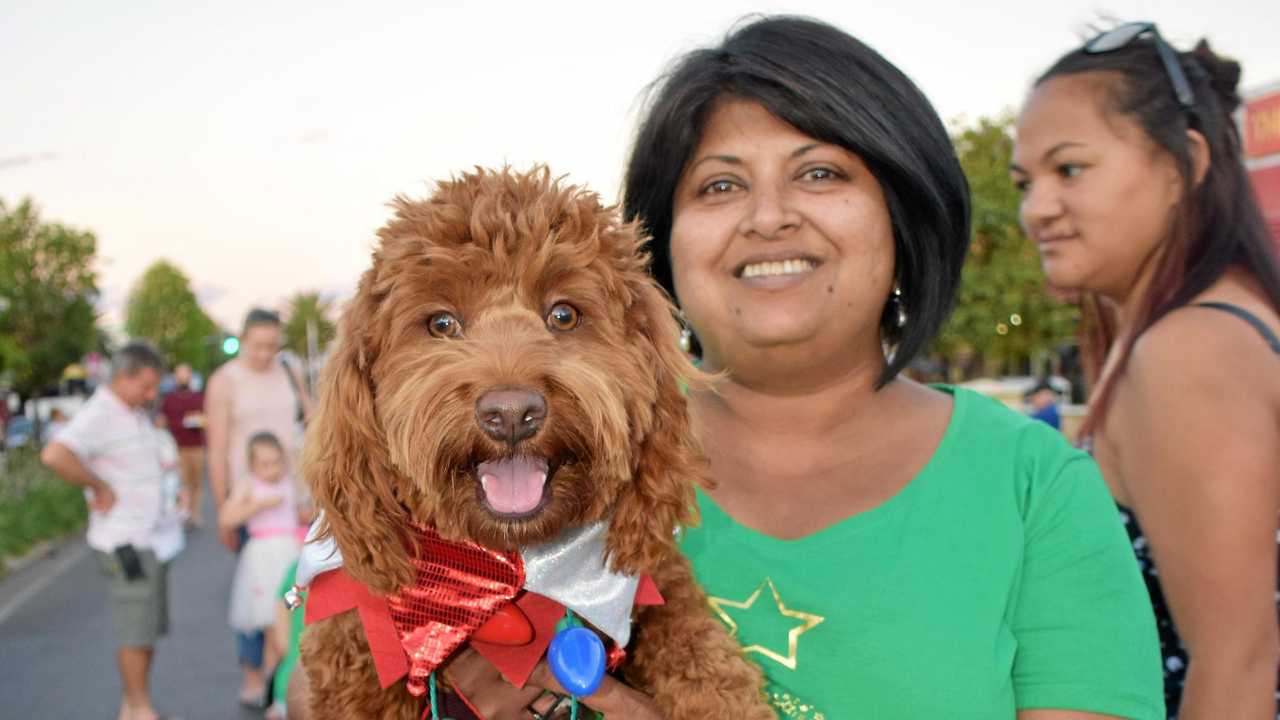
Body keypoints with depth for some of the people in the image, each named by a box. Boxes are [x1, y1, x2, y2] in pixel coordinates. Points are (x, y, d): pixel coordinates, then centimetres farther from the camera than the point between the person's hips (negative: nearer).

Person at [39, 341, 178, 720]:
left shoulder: (139, 415, 13)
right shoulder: (97, 416, -16)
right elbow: (54, 455, -34)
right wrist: (101, 488, -22)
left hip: (151, 538, 9)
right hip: (124, 542, -9)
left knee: (150, 628, 13)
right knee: (136, 631, -2)